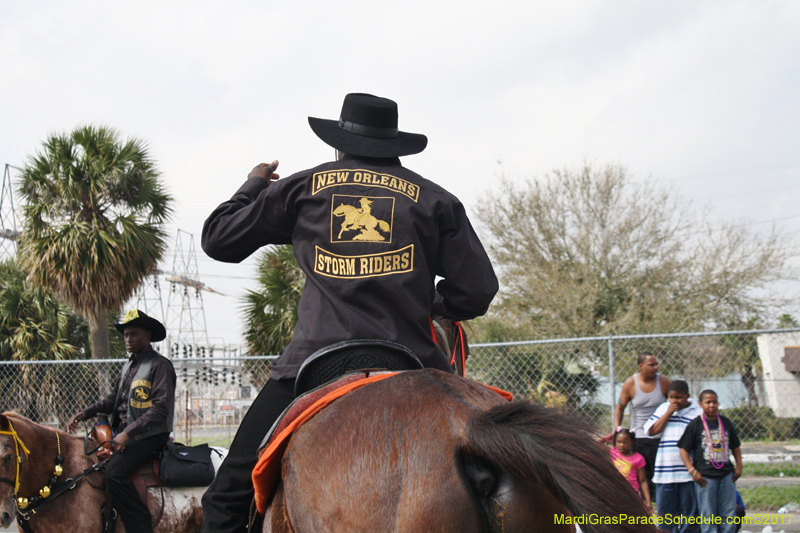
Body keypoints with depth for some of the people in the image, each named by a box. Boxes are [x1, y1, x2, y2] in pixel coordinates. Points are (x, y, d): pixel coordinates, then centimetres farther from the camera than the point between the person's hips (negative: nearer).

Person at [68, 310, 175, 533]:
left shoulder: (160, 365, -11)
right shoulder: (129, 366, 17)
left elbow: (160, 409, -19)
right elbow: (114, 398, 24)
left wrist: (128, 433, -24)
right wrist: (86, 412, 7)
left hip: (149, 436, -9)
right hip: (123, 433, 9)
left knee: (114, 472, -28)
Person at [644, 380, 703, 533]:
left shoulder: (697, 411, 2)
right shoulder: (663, 408, 11)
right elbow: (652, 430, 3)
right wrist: (669, 412, -3)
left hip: (688, 470, -2)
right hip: (665, 470, 3)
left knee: (689, 508, 2)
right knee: (666, 508, 7)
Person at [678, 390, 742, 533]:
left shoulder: (726, 423, 9)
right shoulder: (695, 425, -4)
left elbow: (735, 447, 19)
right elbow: (684, 450, -4)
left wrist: (738, 466, 7)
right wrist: (692, 471, -12)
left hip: (726, 474, 4)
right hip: (705, 476, -4)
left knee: (729, 513, 7)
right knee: (708, 515, 1)